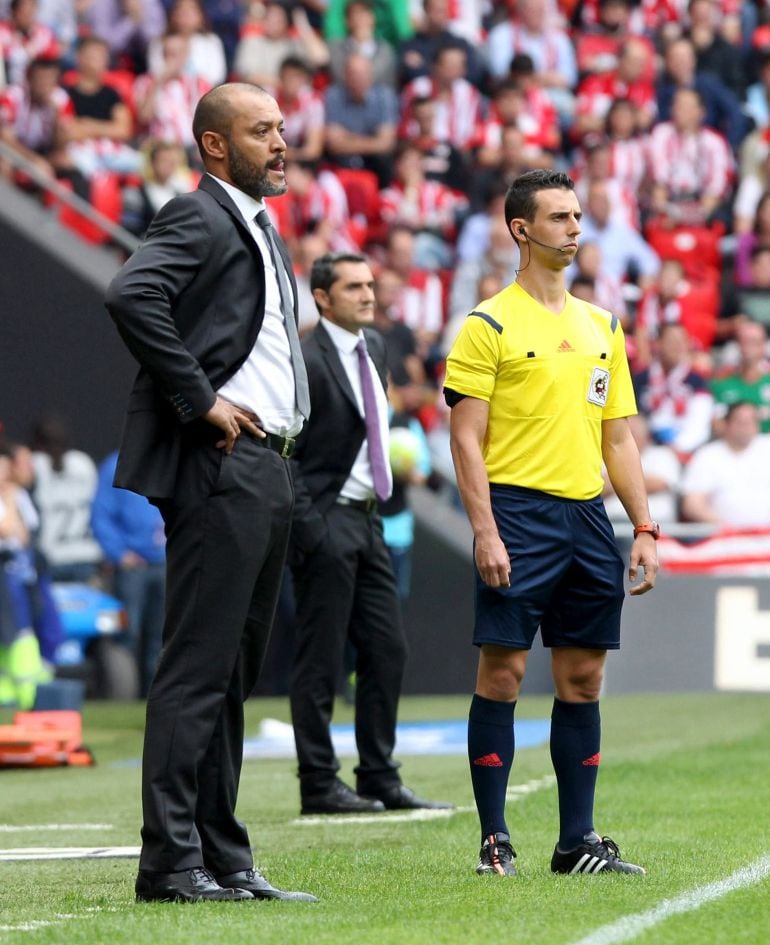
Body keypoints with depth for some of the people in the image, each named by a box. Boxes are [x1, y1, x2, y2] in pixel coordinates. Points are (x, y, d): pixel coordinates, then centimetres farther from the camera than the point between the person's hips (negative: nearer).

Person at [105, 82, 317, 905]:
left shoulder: (256, 227, 21)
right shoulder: (198, 218, -8)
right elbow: (131, 295, -26)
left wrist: (281, 427, 14)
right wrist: (198, 401, -22)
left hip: (265, 467, 10)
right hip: (220, 467, -10)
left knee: (233, 676, 11)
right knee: (198, 670, -10)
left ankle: (223, 860, 15)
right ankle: (170, 863, -10)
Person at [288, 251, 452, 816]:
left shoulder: (373, 347, 13)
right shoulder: (307, 360, -14)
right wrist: (306, 526, -19)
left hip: (367, 520, 9)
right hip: (327, 521, -9)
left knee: (387, 652, 9)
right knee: (320, 660, -3)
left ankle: (381, 780, 15)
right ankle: (319, 785, 2)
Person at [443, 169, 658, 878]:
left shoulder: (600, 327, 16)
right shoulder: (490, 326, -2)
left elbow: (619, 439, 18)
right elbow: (467, 439, -7)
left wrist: (645, 530, 10)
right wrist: (486, 532, -16)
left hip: (587, 517, 6)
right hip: (519, 509, -6)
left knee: (583, 679, 6)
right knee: (502, 672, -6)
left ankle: (579, 840, 10)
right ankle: (494, 840, -1)